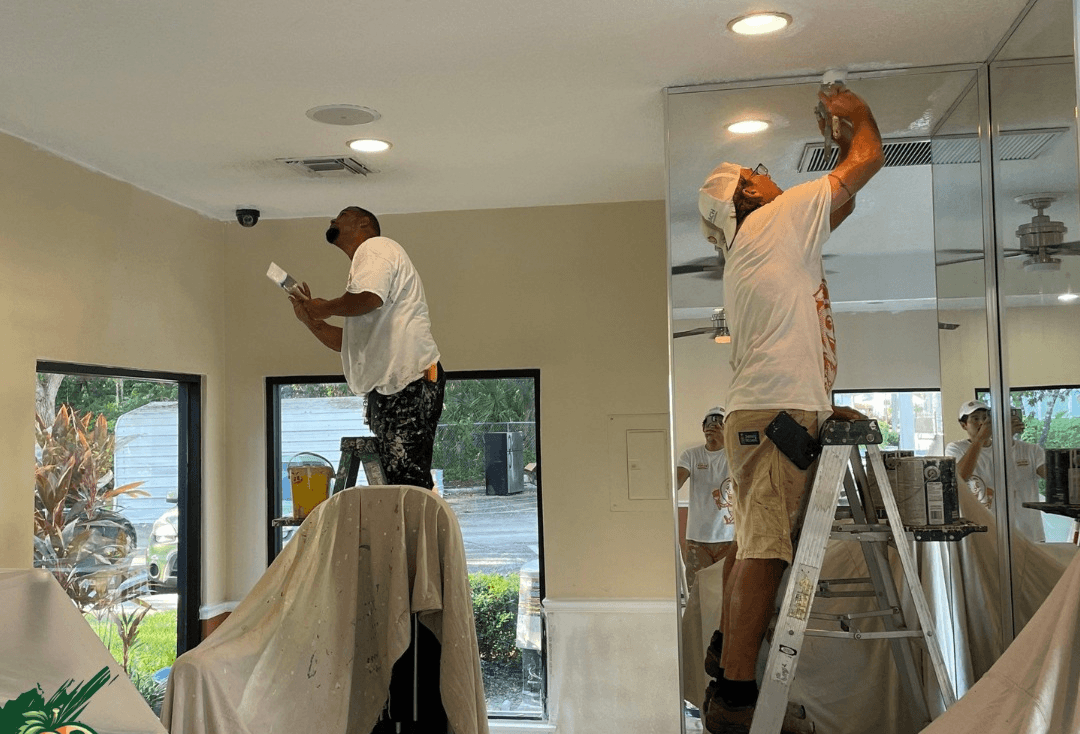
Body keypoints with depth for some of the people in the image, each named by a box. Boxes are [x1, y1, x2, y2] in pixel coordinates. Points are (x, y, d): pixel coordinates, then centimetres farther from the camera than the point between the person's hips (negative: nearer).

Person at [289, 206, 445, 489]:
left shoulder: (375, 247, 1)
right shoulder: (363, 262, 30)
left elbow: (369, 297, -23)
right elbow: (350, 343, 30)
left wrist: (326, 308, -5)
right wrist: (311, 320, 20)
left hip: (409, 383, -10)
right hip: (386, 388, 10)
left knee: (407, 477, -16)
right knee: (395, 481, 6)